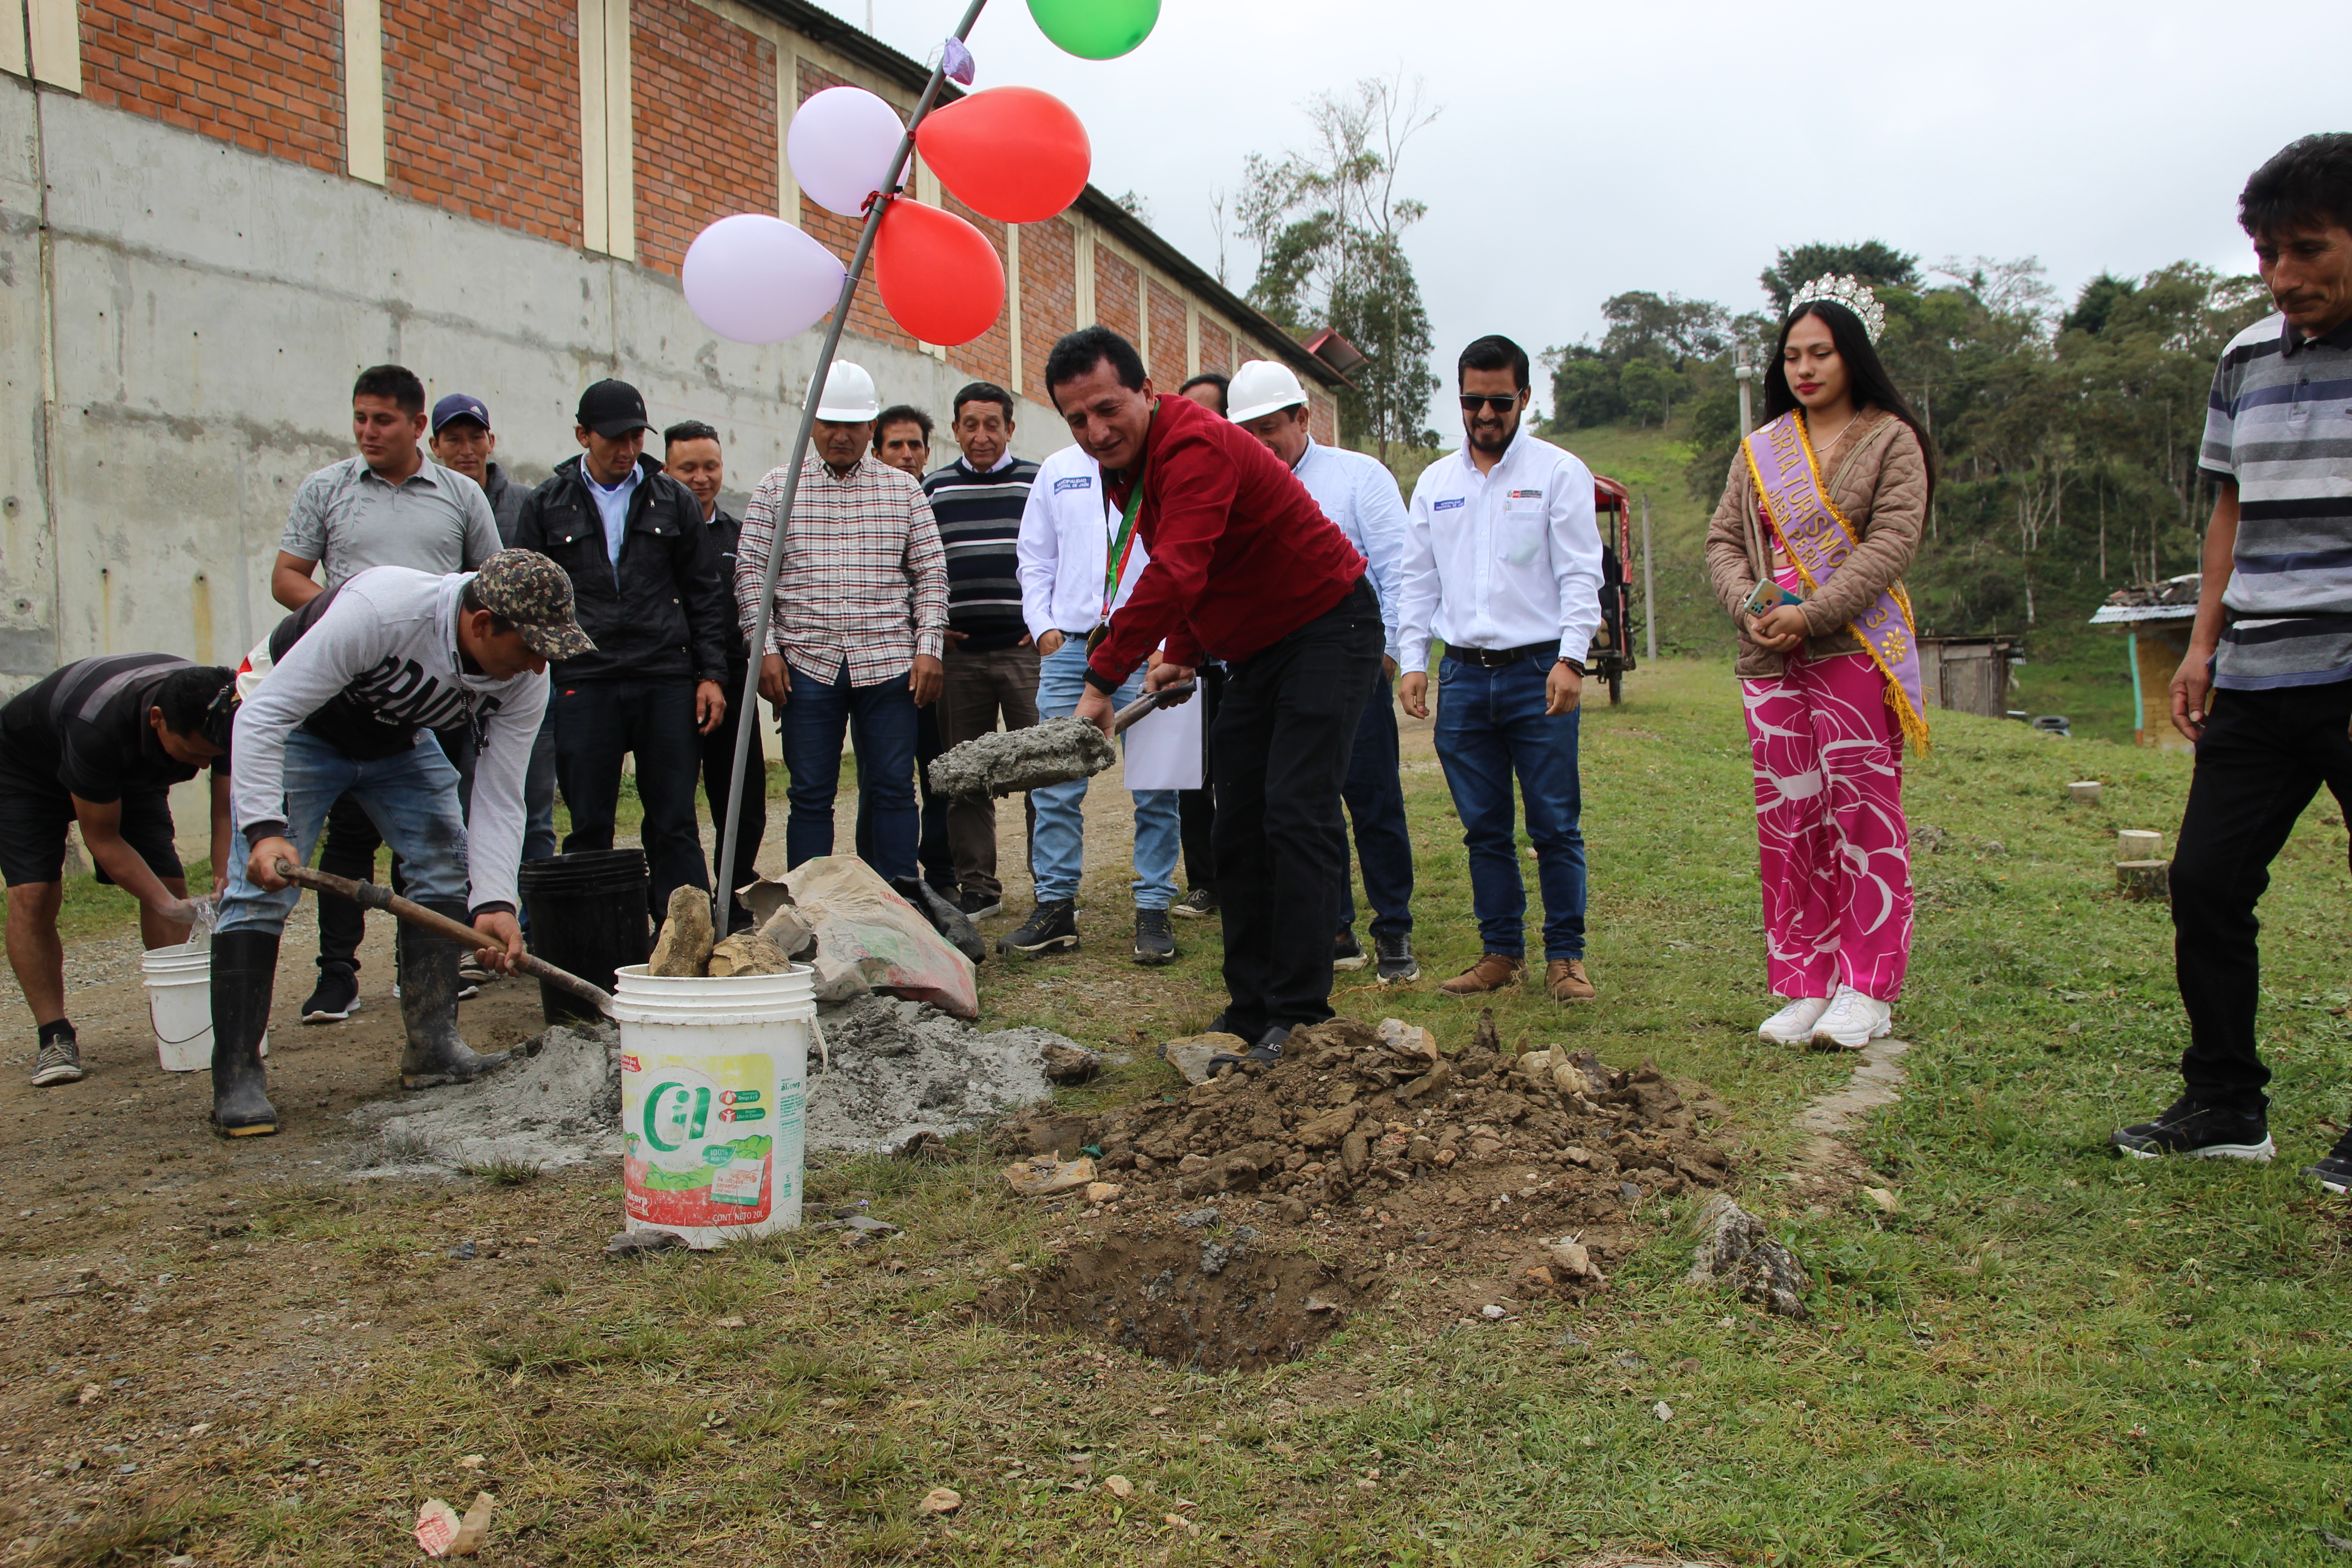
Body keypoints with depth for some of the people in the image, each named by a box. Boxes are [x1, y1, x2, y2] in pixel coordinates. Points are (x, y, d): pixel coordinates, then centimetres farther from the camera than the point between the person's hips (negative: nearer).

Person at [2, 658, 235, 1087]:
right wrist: (167, 905, -38)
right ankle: (53, 1037, -11)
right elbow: (103, 839, -31)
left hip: (131, 774, 5)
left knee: (171, 882, -10)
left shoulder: (219, 718, -31)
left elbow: (226, 814, -23)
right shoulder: (97, 728, -44)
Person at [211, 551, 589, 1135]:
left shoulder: (525, 680, -23)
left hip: (398, 739, 6)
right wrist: (264, 829, -45)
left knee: (446, 862, -4)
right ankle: (236, 1081, -9)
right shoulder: (379, 610, -40)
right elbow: (263, 715, -35)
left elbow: (499, 800, -18)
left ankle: (432, 1049, 4)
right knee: (262, 884, -15)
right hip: (293, 723, -5)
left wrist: (493, 902, -32)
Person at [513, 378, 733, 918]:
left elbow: (705, 594, 10)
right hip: (583, 686, 0)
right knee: (589, 831, 3)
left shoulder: (674, 501, 10)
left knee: (675, 825, 3)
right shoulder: (545, 506, 8)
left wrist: (711, 674, 2)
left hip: (667, 683, 1)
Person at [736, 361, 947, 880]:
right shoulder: (777, 488, 8)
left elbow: (931, 572, 8)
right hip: (807, 664, 0)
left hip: (889, 662, 1)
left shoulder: (903, 490, 9)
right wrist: (765, 649, -4)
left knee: (893, 790, 3)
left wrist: (929, 647, -2)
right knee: (810, 795, 4)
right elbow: (750, 570, 5)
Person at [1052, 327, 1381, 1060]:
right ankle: (1251, 1008, 14)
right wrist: (1182, 655, 11)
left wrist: (1102, 679, -37)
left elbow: (1176, 574, -36)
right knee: (1238, 829, 7)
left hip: (1328, 628, -10)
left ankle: (1299, 1014, -13)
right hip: (1257, 652, 10)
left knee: (1295, 814, -16)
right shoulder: (1126, 467, 6)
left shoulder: (1197, 446, -25)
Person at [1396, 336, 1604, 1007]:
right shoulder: (1435, 482, 14)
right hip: (1462, 674, 4)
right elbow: (1417, 580, 15)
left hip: (1538, 671, -4)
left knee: (1555, 825, -1)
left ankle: (1565, 956, 9)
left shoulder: (1559, 472, 2)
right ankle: (1501, 951, 18)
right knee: (1484, 827, 8)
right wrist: (1412, 662, 4)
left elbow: (1580, 574, -4)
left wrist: (1570, 658, -15)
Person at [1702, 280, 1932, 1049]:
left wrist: (1811, 613, -17)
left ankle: (1865, 988, 3)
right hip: (1769, 660, 4)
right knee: (1786, 818, 3)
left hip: (1856, 650, -4)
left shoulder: (1890, 440, 3)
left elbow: (1892, 542, -7)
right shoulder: (1759, 450, 16)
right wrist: (1749, 608, -9)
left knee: (1863, 812, -4)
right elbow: (1724, 541, 11)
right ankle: (1805, 986, 10)